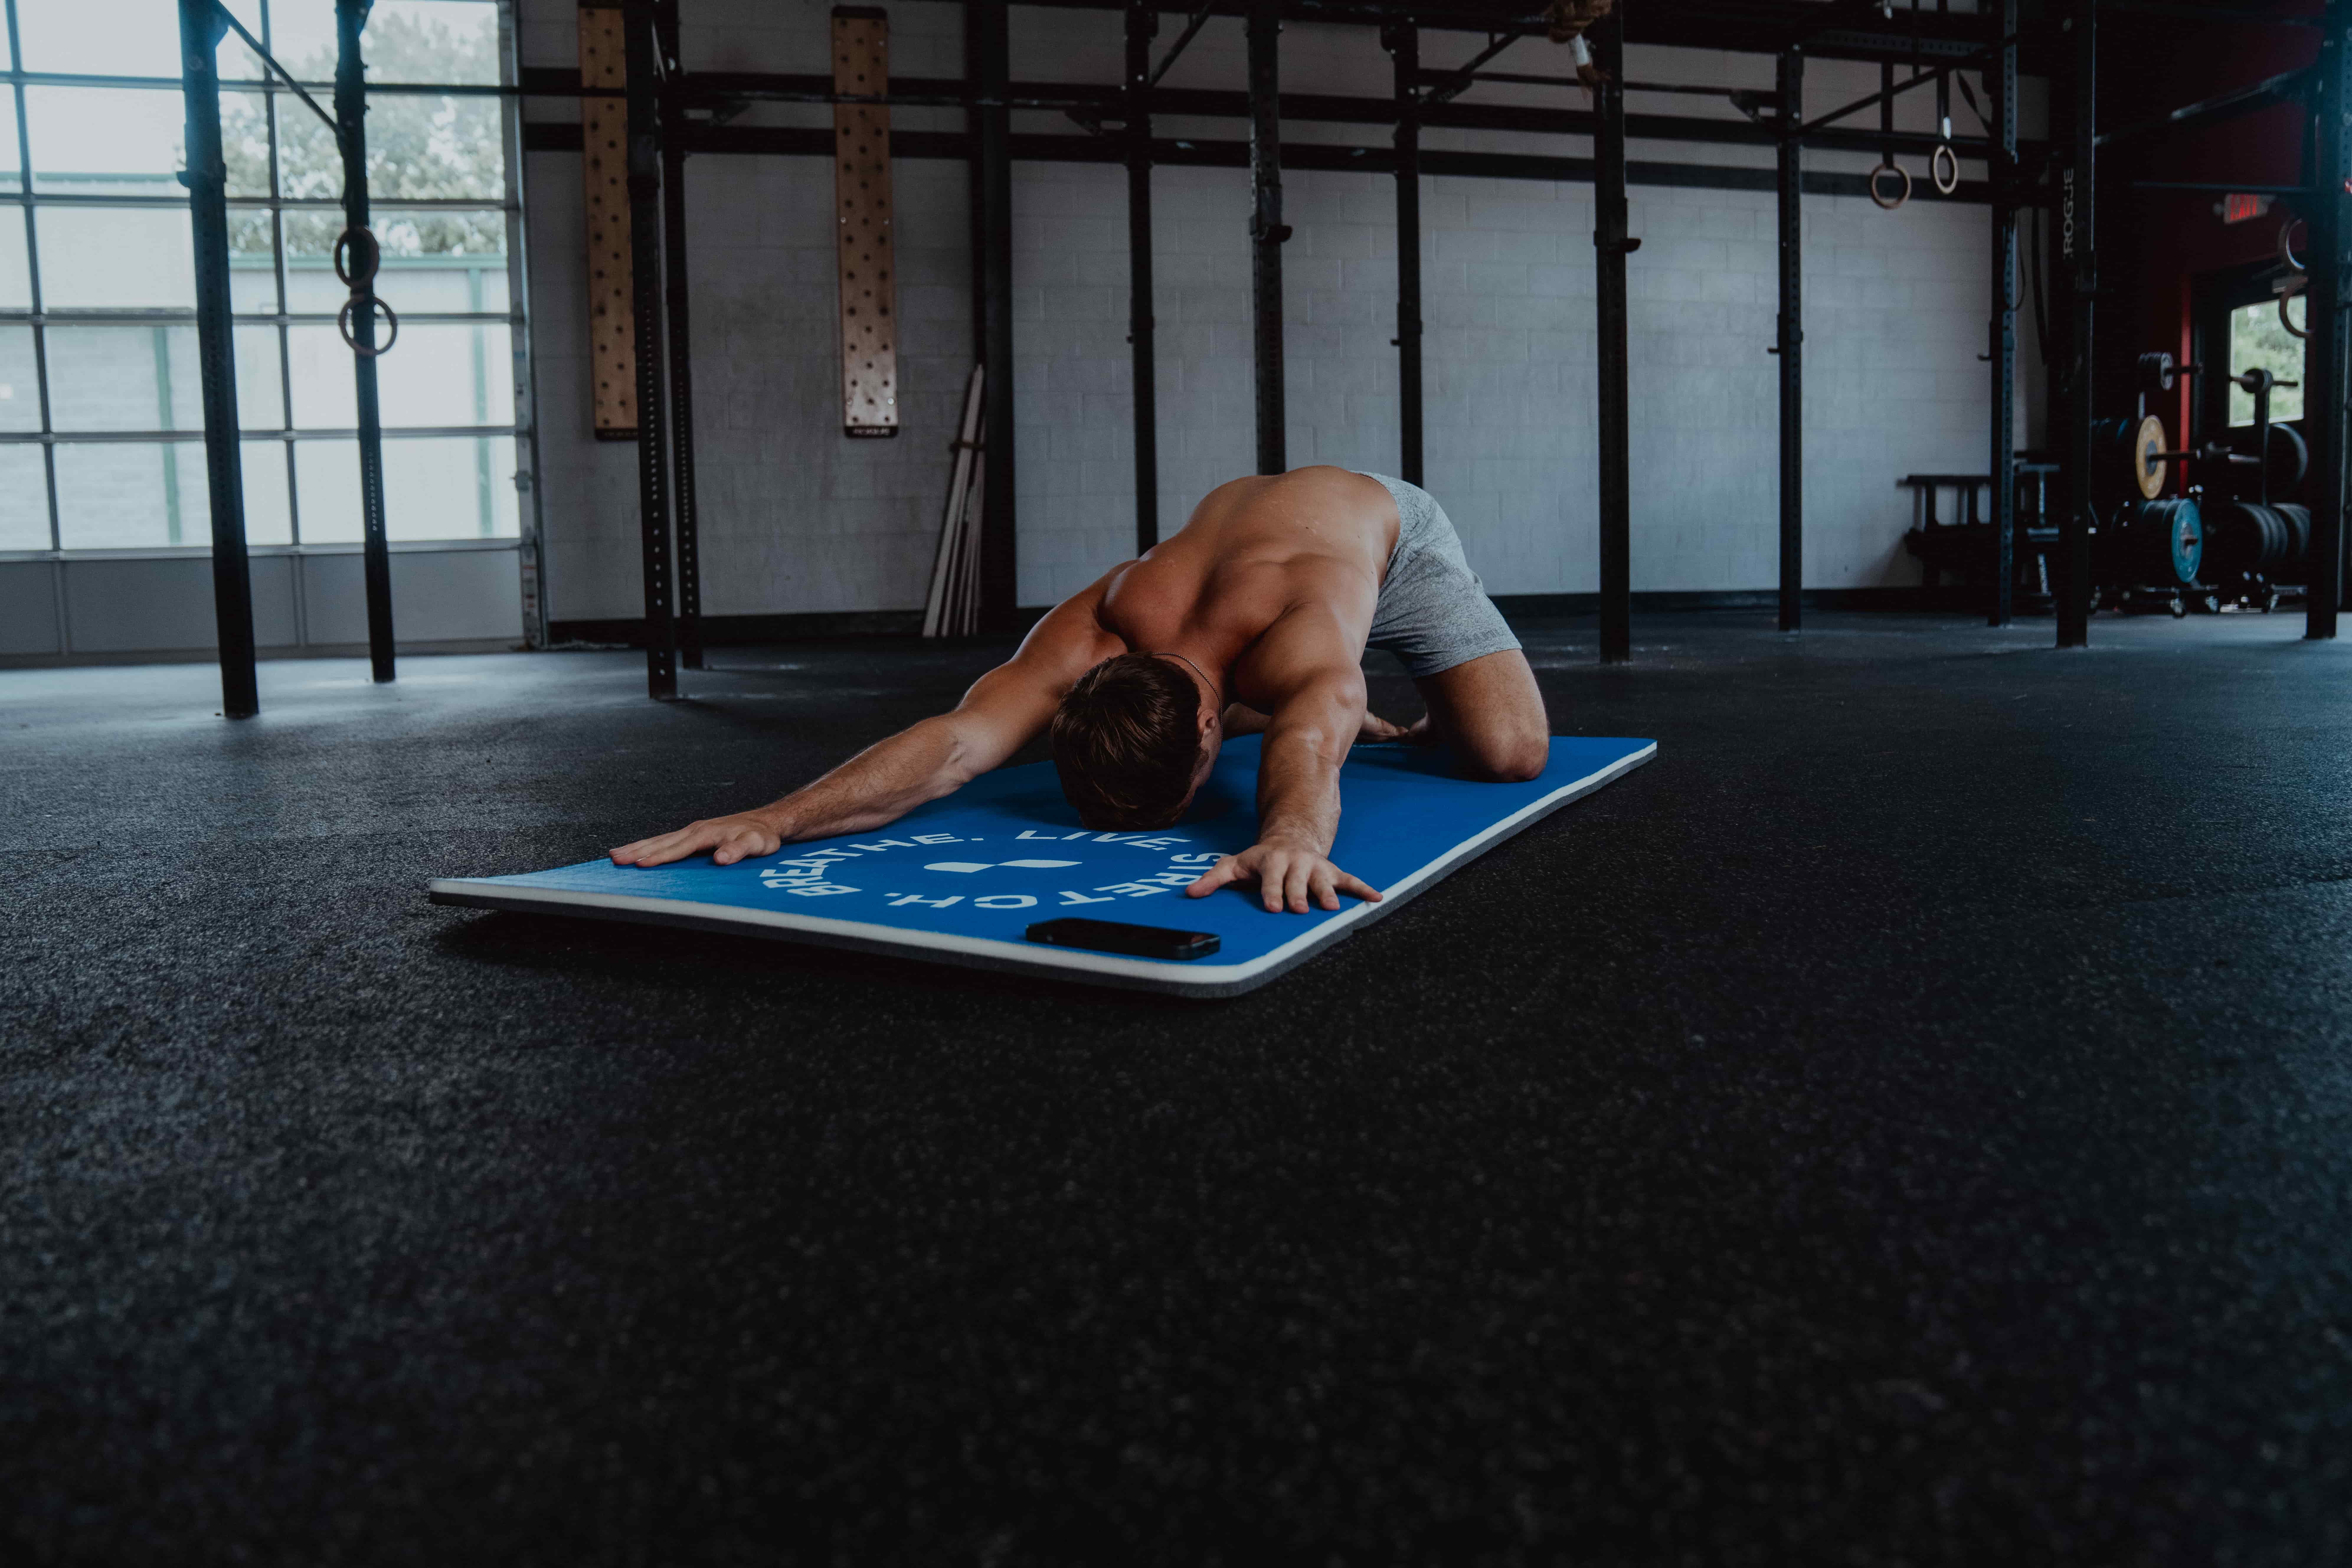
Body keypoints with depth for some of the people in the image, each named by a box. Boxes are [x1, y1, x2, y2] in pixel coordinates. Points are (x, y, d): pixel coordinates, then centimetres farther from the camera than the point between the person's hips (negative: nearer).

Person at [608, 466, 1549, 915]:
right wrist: (778, 818, -65)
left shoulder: (1298, 636, -50)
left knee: (1507, 751, -17)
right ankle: (1360, 720, 45)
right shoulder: (1093, 634, -39)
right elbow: (957, 740, -51)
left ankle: (1433, 723, 19)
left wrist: (1293, 837, -94)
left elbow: (1310, 743, -71)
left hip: (1386, 530, -3)